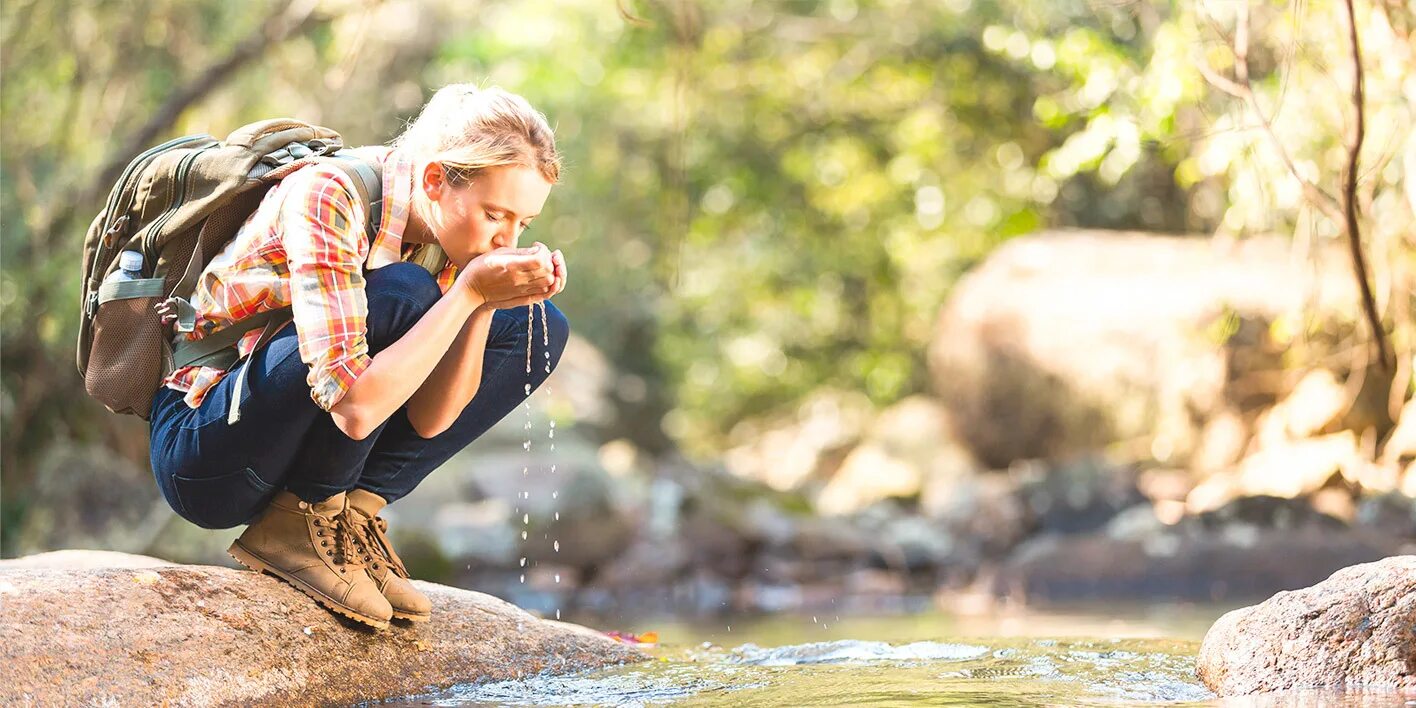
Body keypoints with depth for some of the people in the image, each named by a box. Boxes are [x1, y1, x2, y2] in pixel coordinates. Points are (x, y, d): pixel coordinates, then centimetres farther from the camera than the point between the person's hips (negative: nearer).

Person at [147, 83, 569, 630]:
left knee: (539, 328, -1)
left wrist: (488, 304, -22)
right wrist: (469, 293, -32)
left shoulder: (445, 231, -3)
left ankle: (353, 509, -5)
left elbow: (429, 419, -9)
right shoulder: (327, 196, -25)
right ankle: (296, 525, -14)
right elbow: (352, 408, -34)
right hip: (204, 455, -8)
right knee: (399, 298, -30)